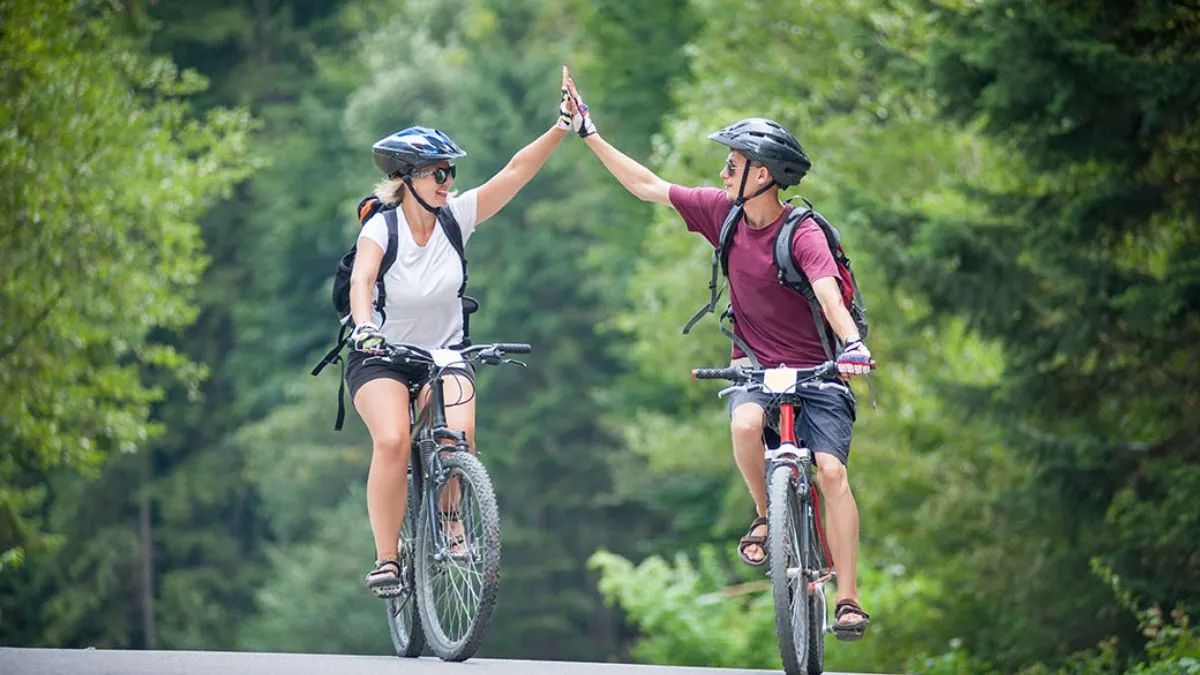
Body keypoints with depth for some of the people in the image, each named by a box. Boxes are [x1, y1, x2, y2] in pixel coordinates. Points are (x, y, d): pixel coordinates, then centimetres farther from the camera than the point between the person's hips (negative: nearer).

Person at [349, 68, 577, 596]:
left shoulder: (457, 216, -9)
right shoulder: (381, 228, -18)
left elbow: (517, 171, -15)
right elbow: (361, 280, -34)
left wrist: (562, 127, -26)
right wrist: (363, 327, -54)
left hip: (445, 354, 3)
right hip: (382, 355, -3)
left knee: (459, 434, -25)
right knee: (392, 441, -27)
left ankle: (455, 532, 0)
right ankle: (386, 559, -15)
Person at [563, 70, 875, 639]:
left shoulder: (803, 234, -19)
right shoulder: (723, 212, -3)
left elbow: (828, 291, -36)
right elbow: (647, 187, 6)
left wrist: (853, 344, -54)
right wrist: (589, 133, 7)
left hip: (814, 369, -4)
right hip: (754, 363, 4)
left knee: (831, 470, -18)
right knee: (745, 424, -30)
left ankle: (848, 599, -15)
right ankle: (767, 517, -4)